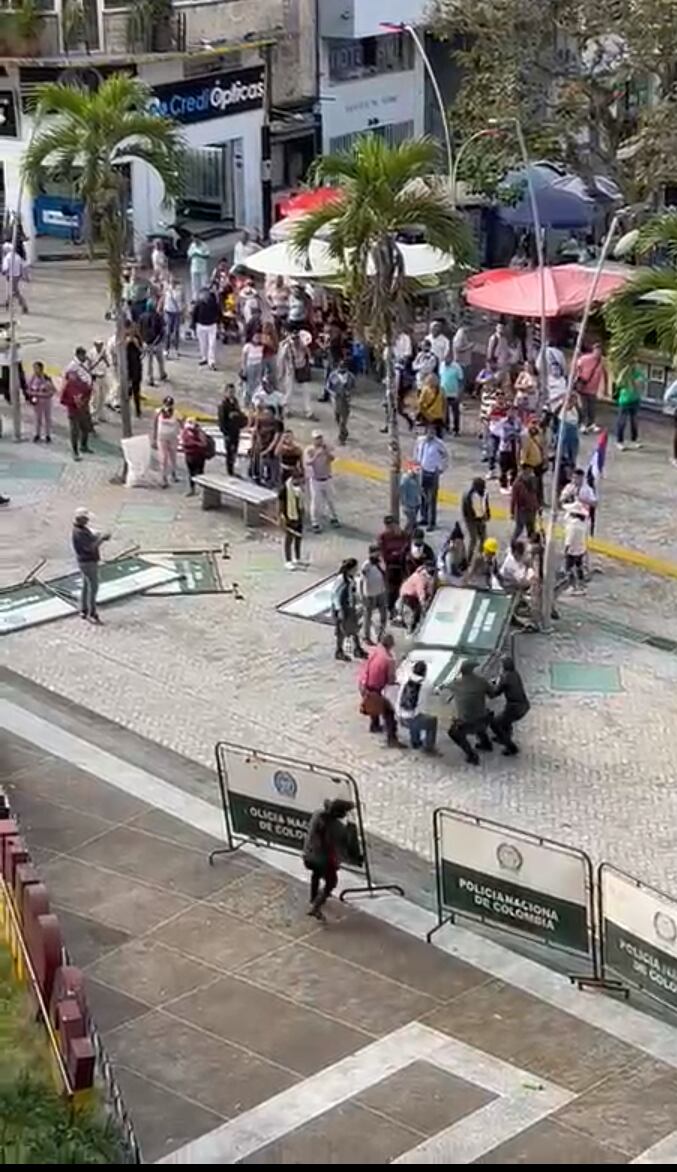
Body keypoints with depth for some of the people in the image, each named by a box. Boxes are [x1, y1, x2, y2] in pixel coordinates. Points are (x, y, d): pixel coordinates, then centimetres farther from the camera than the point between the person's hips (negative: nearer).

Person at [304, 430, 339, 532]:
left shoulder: (326, 448, -6)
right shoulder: (309, 450, -14)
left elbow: (332, 458, -19)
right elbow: (308, 462, -27)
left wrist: (326, 452, -36)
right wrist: (316, 456, -39)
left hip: (328, 478, 3)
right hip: (316, 480, -3)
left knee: (330, 499, 17)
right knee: (316, 501, -1)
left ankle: (333, 518, 37)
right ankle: (315, 523, 9)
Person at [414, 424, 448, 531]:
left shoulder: (438, 443, -16)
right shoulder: (420, 440, -4)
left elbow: (446, 456, -3)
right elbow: (416, 450, 18)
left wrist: (442, 469, -4)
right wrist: (417, 461, 11)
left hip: (433, 473, -5)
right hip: (422, 471, 5)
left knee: (432, 499, -2)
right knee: (422, 497, 14)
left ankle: (432, 523, 3)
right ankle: (424, 518, 31)